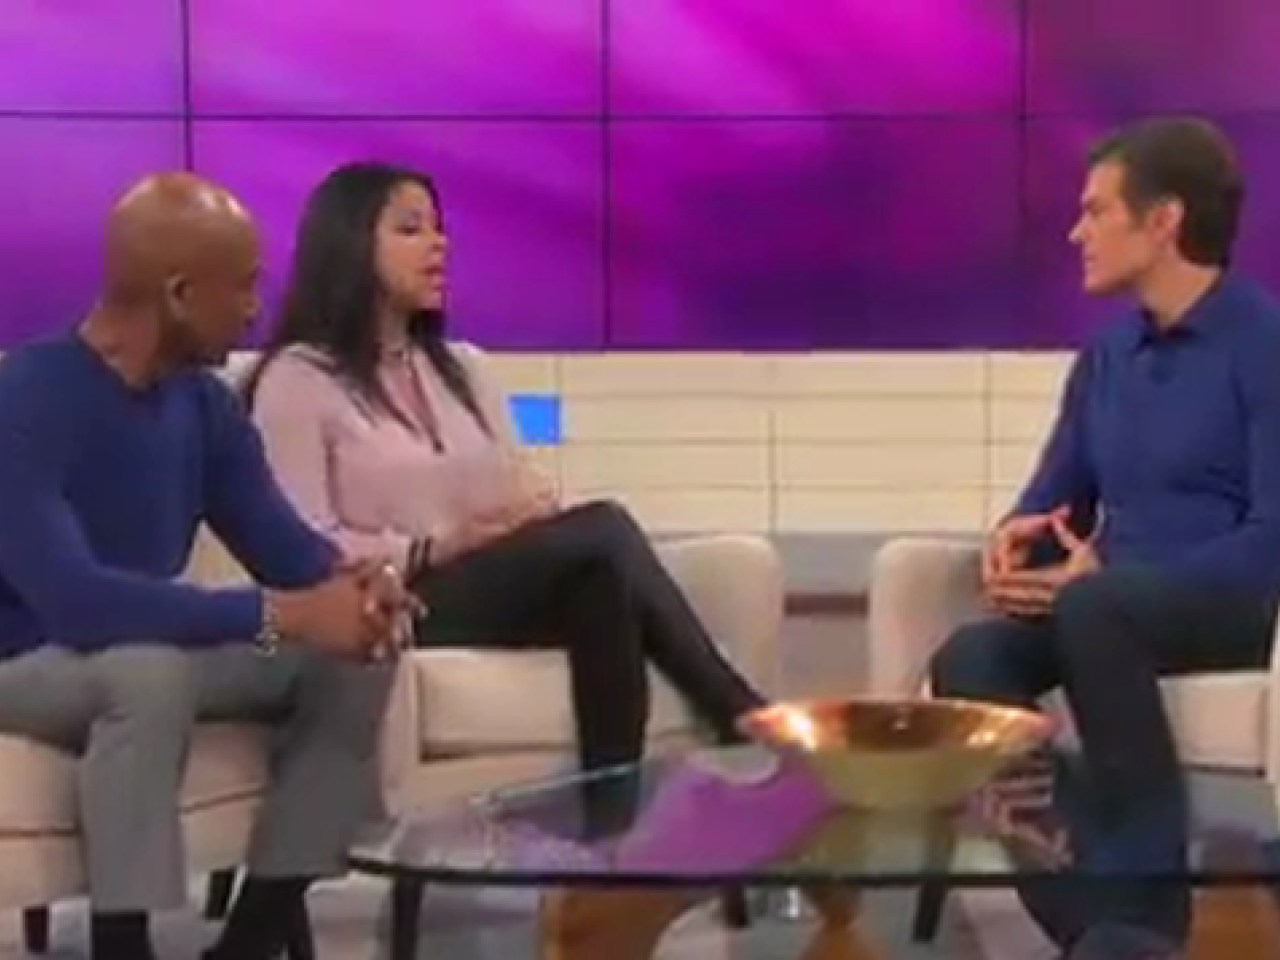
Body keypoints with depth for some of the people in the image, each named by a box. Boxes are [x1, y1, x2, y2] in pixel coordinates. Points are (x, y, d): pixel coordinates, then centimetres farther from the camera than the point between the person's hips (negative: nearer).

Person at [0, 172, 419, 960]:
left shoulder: (205, 401, -1)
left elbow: (283, 545, 1)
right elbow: (68, 596, -38)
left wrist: (348, 585, -24)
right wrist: (281, 615, -38)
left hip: (151, 649, 8)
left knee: (352, 656, -8)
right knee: (149, 670, -38)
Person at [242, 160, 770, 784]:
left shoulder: (459, 367, 23)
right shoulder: (296, 380, 0)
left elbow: (523, 489, 18)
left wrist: (538, 510, -7)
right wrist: (439, 548, -17)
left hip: (502, 584, 7)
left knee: (601, 580, -30)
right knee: (602, 531, -28)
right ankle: (747, 725, -25)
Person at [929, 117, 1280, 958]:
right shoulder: (1108, 353, 13)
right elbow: (1059, 497, 20)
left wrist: (1101, 572, -22)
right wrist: (1020, 538, -6)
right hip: (1113, 605, 6)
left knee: (1095, 607, -39)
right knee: (970, 660, -25)